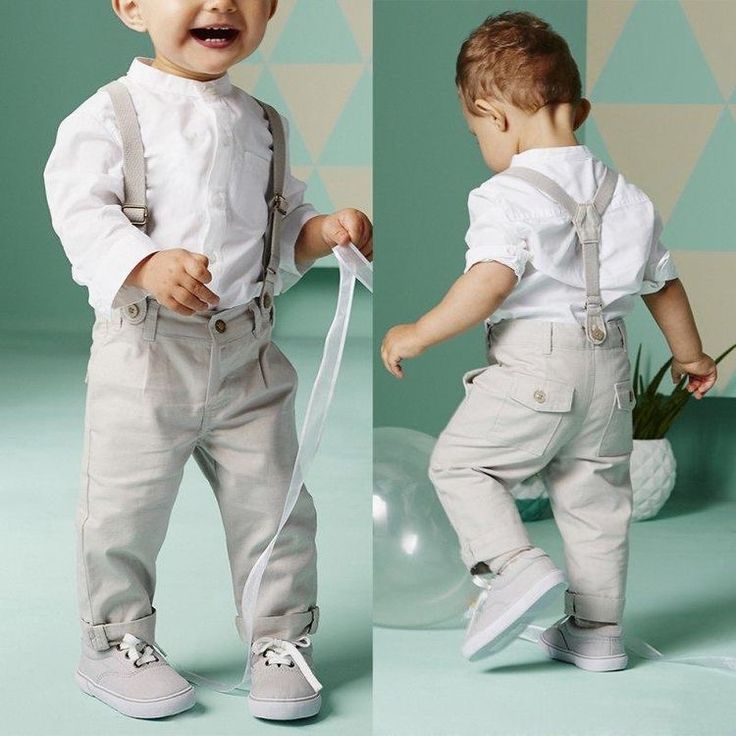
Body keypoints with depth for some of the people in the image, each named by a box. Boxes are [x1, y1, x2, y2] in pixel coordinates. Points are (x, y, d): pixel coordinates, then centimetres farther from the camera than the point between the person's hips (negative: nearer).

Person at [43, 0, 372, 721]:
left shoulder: (261, 123, 11)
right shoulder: (111, 113, -6)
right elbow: (80, 207, -17)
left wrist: (323, 230, -2)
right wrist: (147, 264, -33)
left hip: (249, 351, 4)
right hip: (145, 347, -4)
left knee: (273, 503, 7)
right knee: (126, 507, 3)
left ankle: (279, 640, 23)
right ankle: (115, 642, 23)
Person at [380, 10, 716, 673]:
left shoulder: (508, 196, -12)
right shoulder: (626, 197, 11)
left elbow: (490, 283, -26)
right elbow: (663, 280, 19)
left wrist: (416, 336, -16)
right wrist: (690, 354, 33)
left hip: (532, 365, -7)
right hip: (609, 366, 7)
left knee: (459, 462, 9)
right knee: (596, 493, 16)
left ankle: (515, 564, -8)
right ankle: (596, 631, 23)